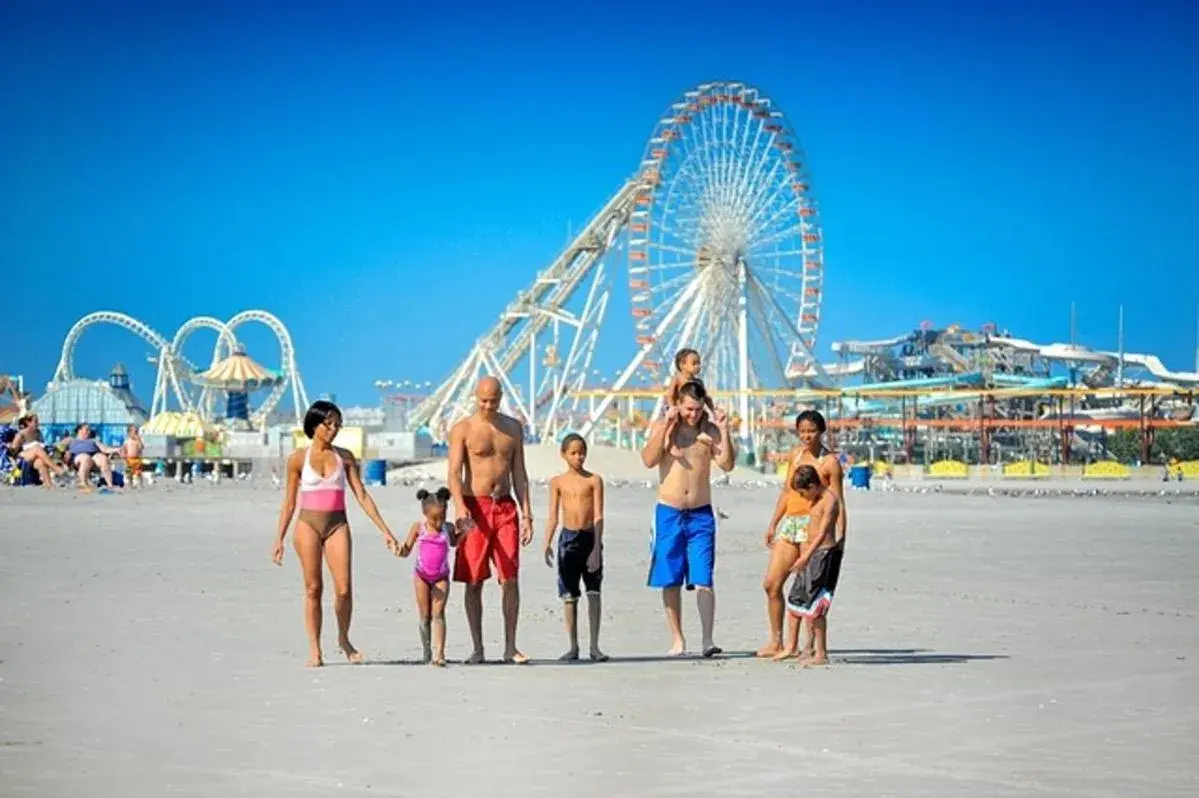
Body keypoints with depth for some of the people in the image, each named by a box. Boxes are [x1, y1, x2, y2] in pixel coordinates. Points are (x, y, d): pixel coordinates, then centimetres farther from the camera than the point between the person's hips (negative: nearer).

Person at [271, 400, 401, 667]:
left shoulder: (344, 457, 8)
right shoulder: (298, 459, 3)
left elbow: (362, 496, 7)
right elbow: (289, 503, 8)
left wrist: (385, 531, 2)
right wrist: (279, 539, 4)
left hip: (337, 525, 1)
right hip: (309, 524, -1)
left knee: (344, 588, -7)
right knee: (313, 588, -2)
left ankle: (343, 639, 16)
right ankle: (314, 649, 4)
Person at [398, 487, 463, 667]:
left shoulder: (448, 528, 1)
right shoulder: (419, 528, -4)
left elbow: (453, 543, 23)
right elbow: (407, 551, -5)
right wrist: (402, 549, -28)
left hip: (441, 577, 0)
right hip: (422, 575, 0)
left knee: (438, 613, -11)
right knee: (425, 615, 6)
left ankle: (439, 654, -20)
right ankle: (427, 652, 19)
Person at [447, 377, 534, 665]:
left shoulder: (513, 427, 11)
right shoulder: (463, 429, -1)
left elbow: (519, 473, 14)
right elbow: (454, 472, -10)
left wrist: (527, 513, 6)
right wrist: (460, 508, -26)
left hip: (505, 507, 3)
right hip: (475, 508, -3)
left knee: (510, 579, -3)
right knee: (474, 581, 0)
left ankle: (510, 647, 1)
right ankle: (477, 648, 5)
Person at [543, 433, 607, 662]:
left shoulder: (594, 480, 0)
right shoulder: (558, 482, 6)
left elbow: (598, 516, -4)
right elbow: (553, 516, 6)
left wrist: (596, 548, -12)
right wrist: (547, 544, -5)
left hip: (590, 538, -2)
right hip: (568, 538, 2)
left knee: (594, 593, -5)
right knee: (569, 596, 4)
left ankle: (594, 646, -1)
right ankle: (573, 647, 12)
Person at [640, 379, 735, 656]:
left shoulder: (709, 429, 3)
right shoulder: (662, 426, 0)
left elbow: (727, 464, -5)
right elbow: (649, 460, -14)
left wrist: (724, 431, -14)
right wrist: (666, 427, -20)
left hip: (701, 514, 0)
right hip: (669, 512, 0)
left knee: (703, 580, -9)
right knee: (670, 581, 4)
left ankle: (708, 639, -14)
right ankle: (678, 640, 13)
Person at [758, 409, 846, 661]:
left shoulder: (830, 462, -4)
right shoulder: (795, 454, 14)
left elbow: (838, 503, -7)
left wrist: (840, 536, -15)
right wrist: (773, 524, 21)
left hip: (813, 525, -7)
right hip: (789, 523, 7)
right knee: (771, 584, 4)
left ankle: (792, 644, -3)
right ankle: (776, 641, 13)